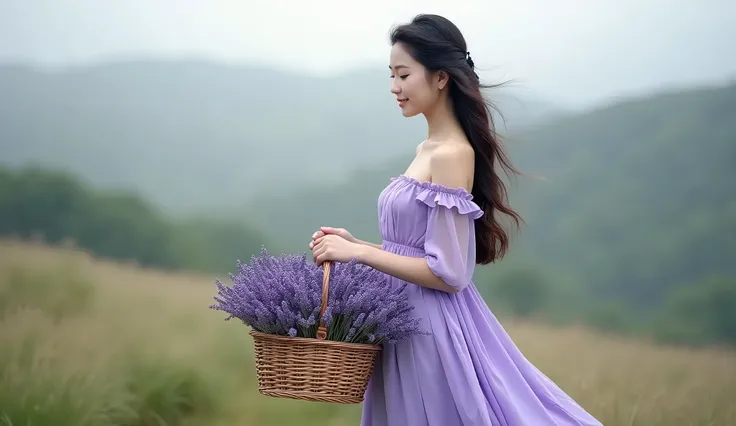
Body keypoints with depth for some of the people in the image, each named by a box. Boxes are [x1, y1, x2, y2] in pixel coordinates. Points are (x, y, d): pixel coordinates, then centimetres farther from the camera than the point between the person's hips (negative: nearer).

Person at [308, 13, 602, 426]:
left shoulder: (453, 155, -16)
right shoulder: (429, 149, 11)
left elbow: (447, 273, -20)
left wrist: (359, 253, -18)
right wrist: (355, 244, 5)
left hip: (433, 327, -9)